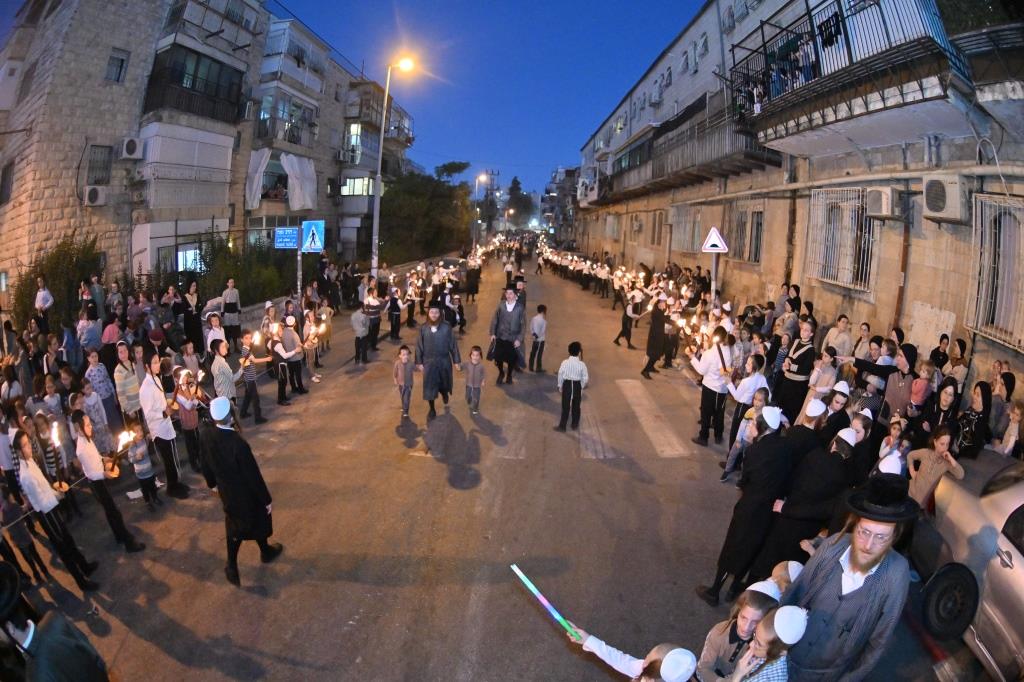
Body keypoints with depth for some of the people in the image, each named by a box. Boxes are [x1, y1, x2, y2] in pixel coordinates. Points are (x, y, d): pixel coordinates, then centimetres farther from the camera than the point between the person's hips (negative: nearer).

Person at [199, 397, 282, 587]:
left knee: (234, 526, 25)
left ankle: (232, 567, 30)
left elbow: (205, 462, 1)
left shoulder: (207, 434, -18)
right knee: (258, 520, 24)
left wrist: (212, 482, 20)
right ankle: (266, 551, 50)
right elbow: (253, 474, -26)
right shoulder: (238, 443, -38)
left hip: (226, 491, 5)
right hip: (245, 493, -4)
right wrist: (266, 498, -12)